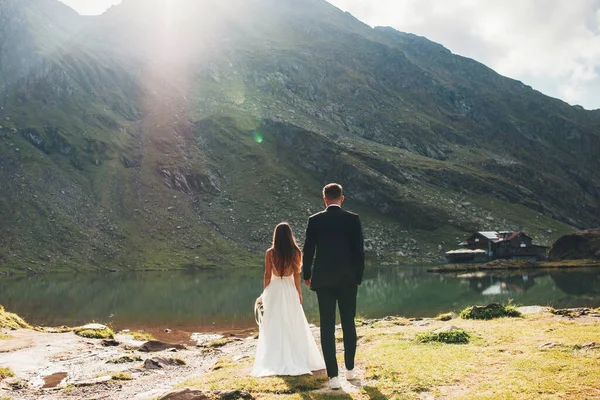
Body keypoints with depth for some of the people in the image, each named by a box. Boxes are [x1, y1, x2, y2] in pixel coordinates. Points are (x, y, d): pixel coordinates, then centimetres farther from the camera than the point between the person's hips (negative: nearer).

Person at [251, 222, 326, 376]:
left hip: (274, 290, -1)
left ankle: (276, 362, 9)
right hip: (290, 290, 1)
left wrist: (265, 293, 7)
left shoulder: (270, 253, -8)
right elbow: (296, 275, -5)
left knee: (274, 326, 7)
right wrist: (299, 293, 4)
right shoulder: (296, 252, -7)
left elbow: (267, 275, -4)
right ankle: (298, 360, 16)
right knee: (293, 325, 11)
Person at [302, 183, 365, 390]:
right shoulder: (353, 219, -4)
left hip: (323, 280, -1)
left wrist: (306, 275, 15)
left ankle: (333, 376, 1)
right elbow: (359, 250, -4)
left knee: (327, 327, 3)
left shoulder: (315, 220, -3)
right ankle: (350, 369, 26)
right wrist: (358, 276, 8)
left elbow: (308, 250, 0)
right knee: (349, 324, 15)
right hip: (348, 279, 1)